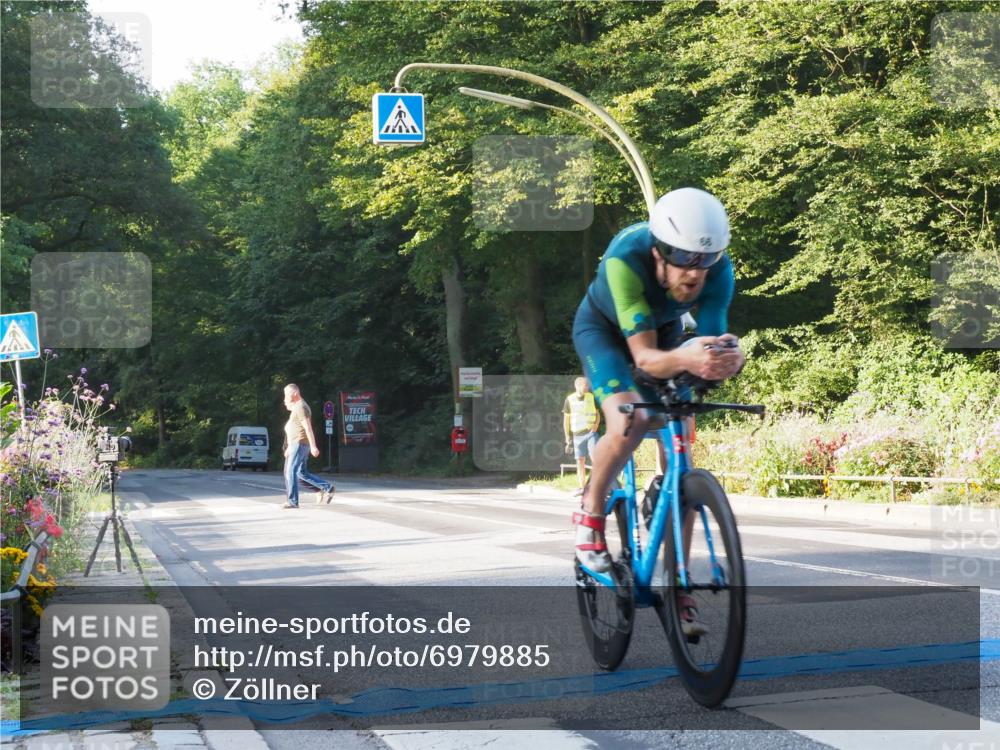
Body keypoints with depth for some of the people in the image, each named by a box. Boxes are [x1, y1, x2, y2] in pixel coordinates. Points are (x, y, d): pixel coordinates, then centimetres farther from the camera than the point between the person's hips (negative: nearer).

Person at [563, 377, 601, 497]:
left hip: (590, 432, -1)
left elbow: (598, 413, 11)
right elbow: (566, 419, 5)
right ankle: (581, 488, 11)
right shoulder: (570, 399, 0)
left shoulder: (591, 397, 2)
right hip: (577, 435, 1)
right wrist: (567, 437, 3)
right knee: (580, 461, 5)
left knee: (595, 458, -10)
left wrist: (596, 424, -8)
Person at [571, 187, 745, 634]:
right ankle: (591, 512, -3)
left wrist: (726, 359, -56)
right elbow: (643, 355, -43)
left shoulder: (718, 269, -31)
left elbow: (715, 339, -32)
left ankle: (677, 588, 3)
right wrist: (683, 358, -64)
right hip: (604, 329, -3)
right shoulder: (625, 259, -41)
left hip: (664, 330, 4)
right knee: (629, 423, -32)